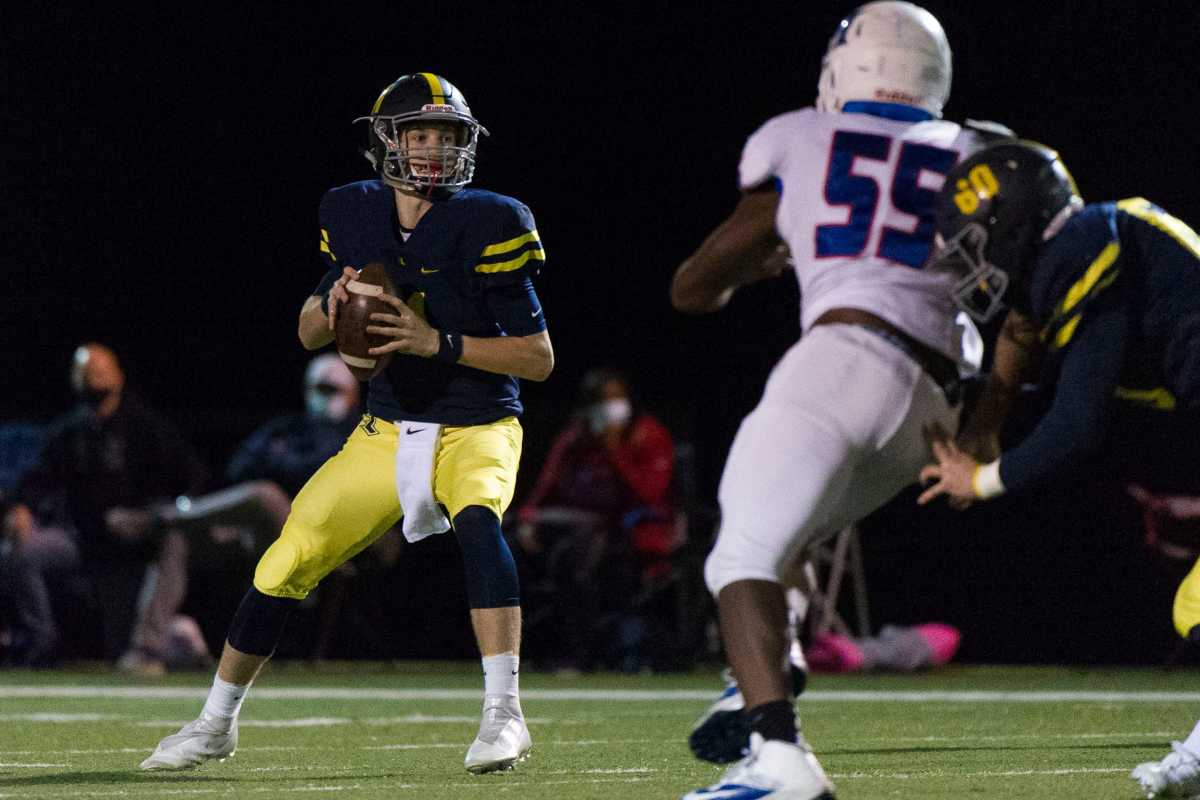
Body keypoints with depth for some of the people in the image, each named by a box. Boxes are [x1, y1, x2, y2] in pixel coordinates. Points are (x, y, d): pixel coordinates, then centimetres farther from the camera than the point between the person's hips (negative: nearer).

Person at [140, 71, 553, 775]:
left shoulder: (488, 226, -14)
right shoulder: (356, 216, -1)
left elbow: (539, 358, -13)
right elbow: (309, 333, 10)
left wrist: (439, 343, -23)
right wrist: (334, 304, -13)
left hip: (477, 429, -4)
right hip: (389, 430, 4)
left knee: (477, 519, -36)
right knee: (286, 564, -3)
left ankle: (504, 712, -36)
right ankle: (217, 724, 18)